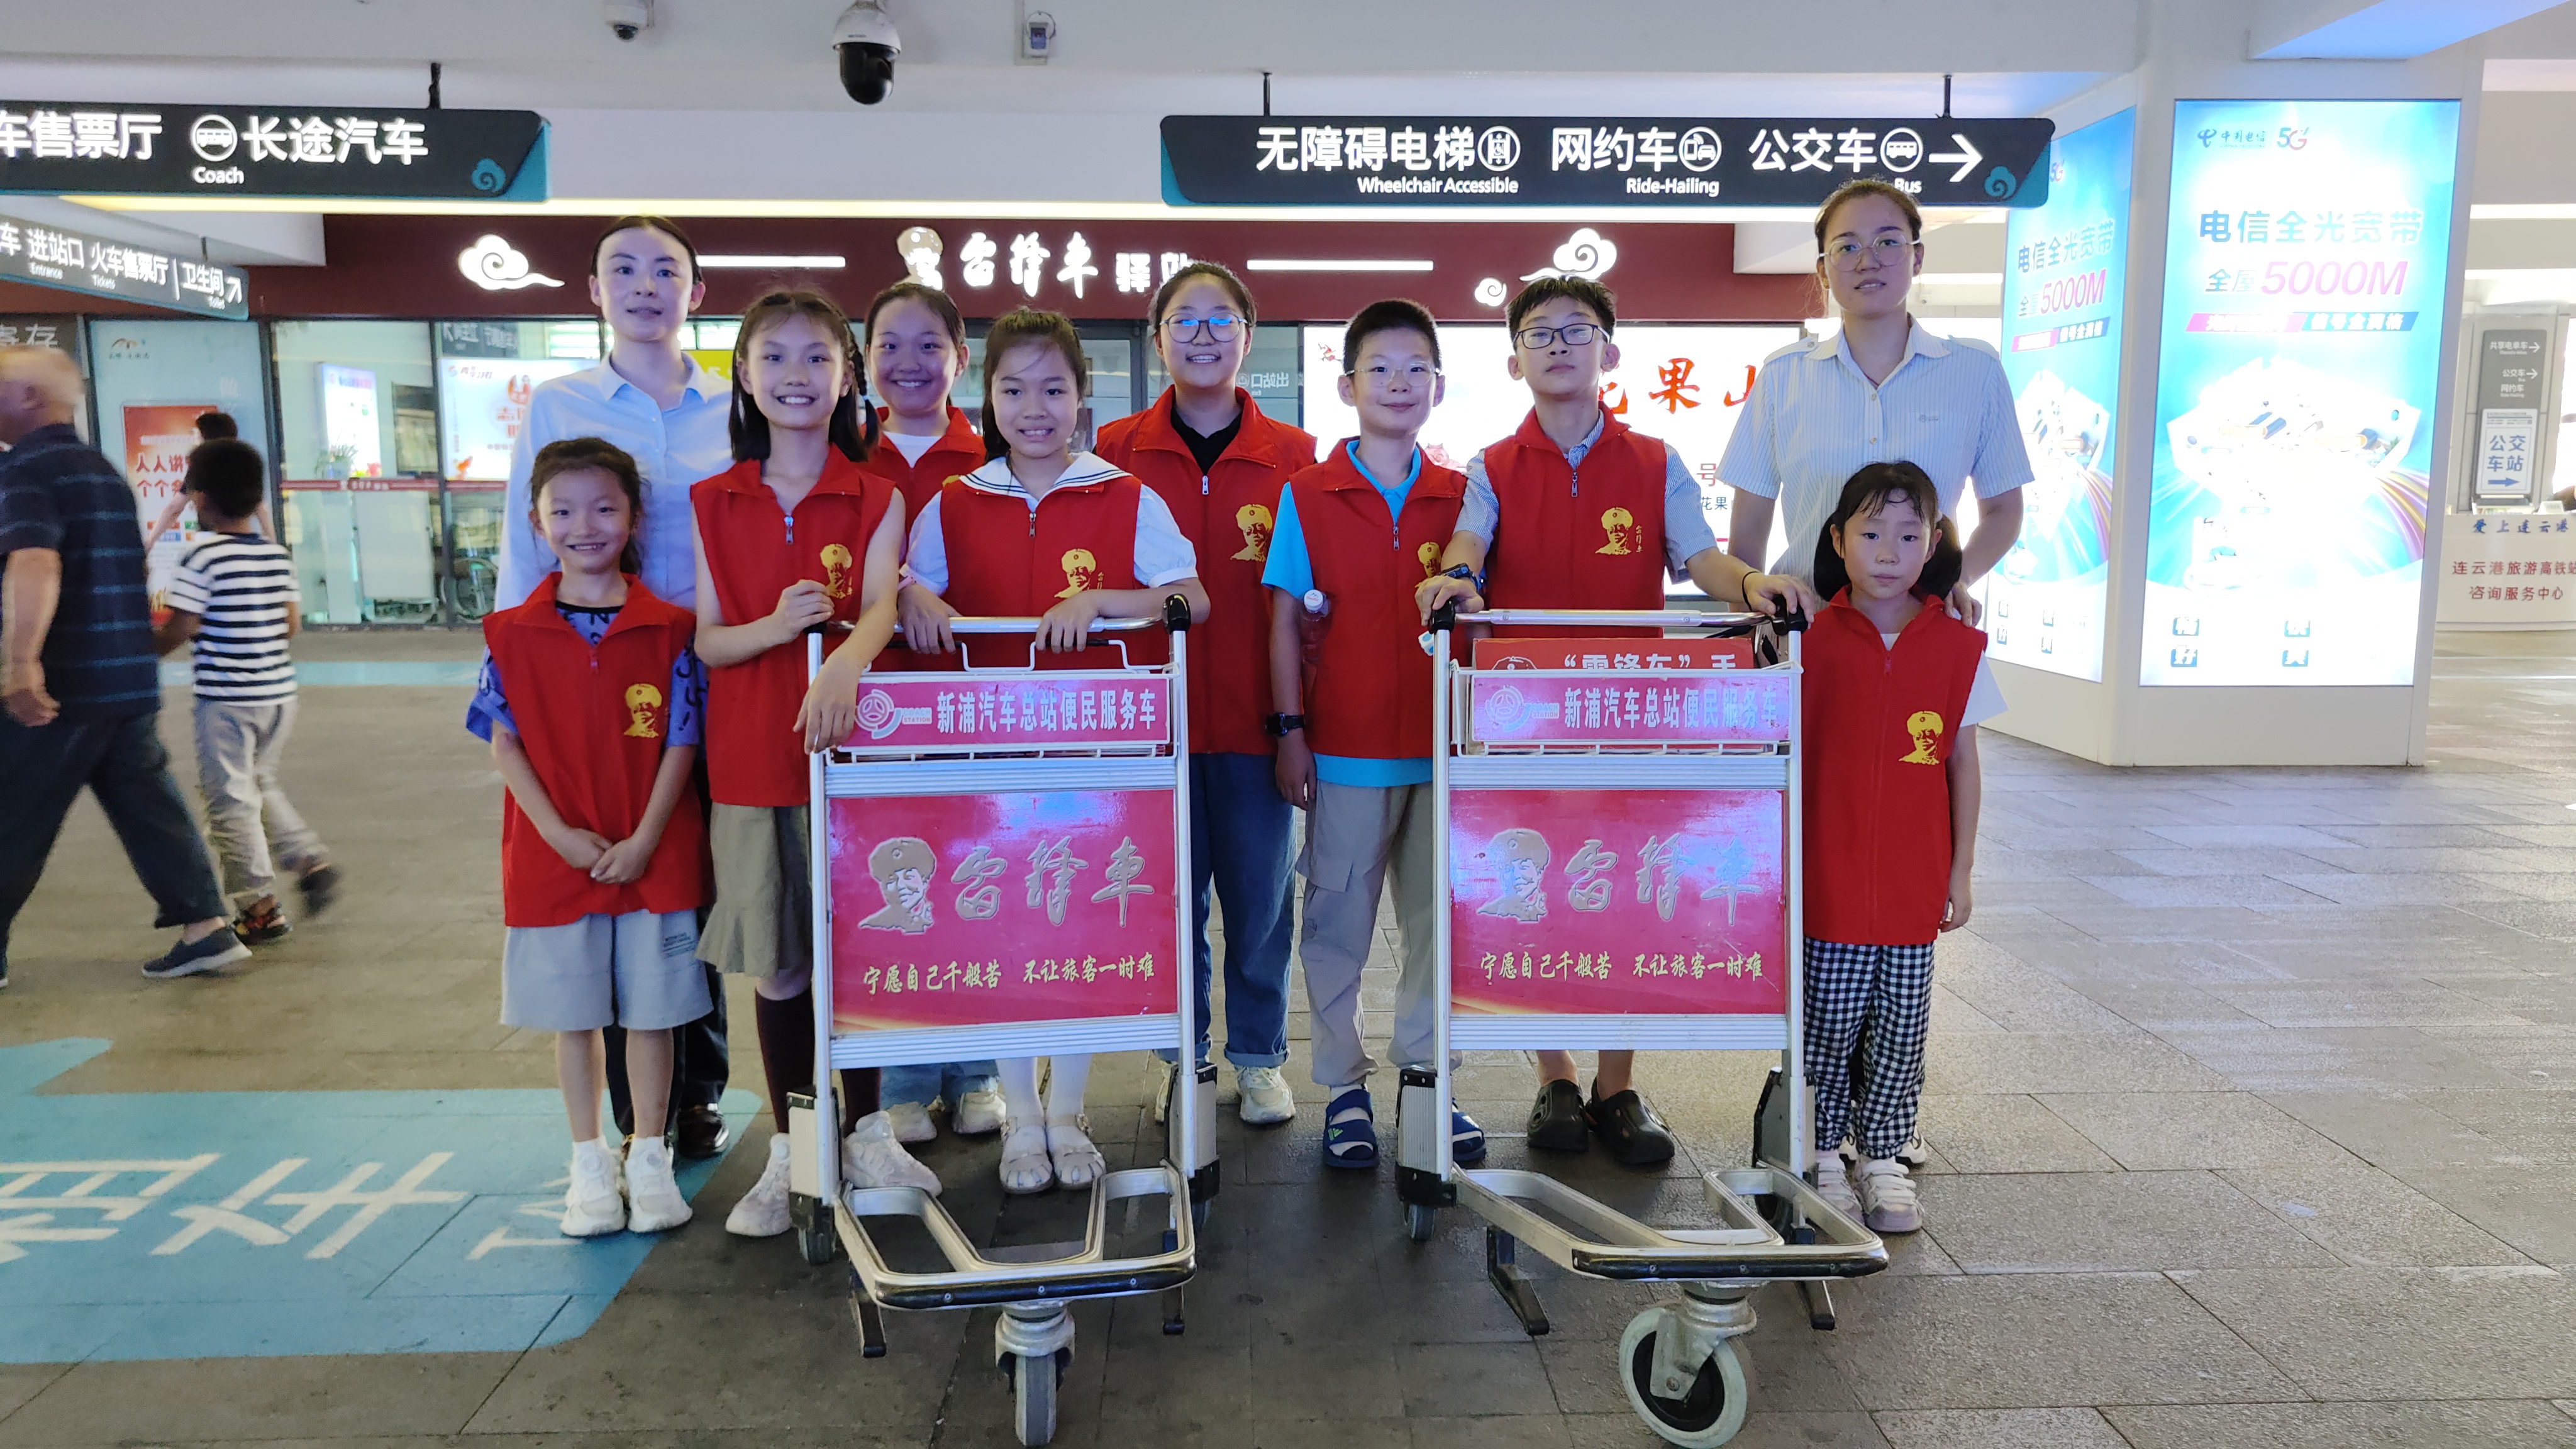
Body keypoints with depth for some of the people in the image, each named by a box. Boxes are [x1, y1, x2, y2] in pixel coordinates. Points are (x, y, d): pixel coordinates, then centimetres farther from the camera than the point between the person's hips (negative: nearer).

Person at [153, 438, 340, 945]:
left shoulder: (203, 557, -13)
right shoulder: (277, 556, 4)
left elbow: (179, 631, -14)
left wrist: (151, 641, 5)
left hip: (226, 698, -6)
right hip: (279, 692, 6)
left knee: (231, 799, 3)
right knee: (260, 783, 24)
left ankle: (260, 907, 6)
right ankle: (310, 861, 13)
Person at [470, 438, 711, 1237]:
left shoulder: (667, 629, -4)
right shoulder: (513, 633, 0)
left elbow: (680, 743, -4)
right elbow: (504, 740, 0)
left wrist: (644, 841, -12)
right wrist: (559, 833, -10)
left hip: (652, 855, -1)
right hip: (554, 855, 1)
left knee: (650, 1008, 8)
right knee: (573, 1013, 11)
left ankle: (649, 1158, 23)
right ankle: (590, 1163, 25)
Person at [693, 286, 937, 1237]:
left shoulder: (876, 499, 0)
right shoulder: (714, 502, 7)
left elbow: (880, 606, -16)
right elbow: (706, 640, 4)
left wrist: (843, 661, -38)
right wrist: (774, 627, -17)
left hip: (848, 739, -1)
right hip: (751, 757, 2)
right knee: (776, 962, 8)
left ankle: (866, 1134, 25)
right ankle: (789, 1154, 23)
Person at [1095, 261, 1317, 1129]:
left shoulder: (1293, 456, 4)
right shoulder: (1116, 451, 4)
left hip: (1252, 713, 0)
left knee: (1259, 892, 7)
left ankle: (1259, 1058, 23)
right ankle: (1179, 1054, 25)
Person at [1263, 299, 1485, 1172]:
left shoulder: (1461, 498, 6)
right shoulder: (1307, 495, 0)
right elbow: (1285, 620, 0)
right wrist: (1290, 731, -5)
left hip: (1440, 743, 2)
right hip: (1345, 742, -2)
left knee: (1438, 916, 9)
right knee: (1338, 916, 6)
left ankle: (1426, 1076, 24)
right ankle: (1343, 1085, 20)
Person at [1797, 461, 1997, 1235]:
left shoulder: (1958, 648, 0)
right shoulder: (1812, 641, -5)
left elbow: (1963, 764, 5)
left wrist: (1961, 871, 5)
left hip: (1914, 879, 2)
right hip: (1829, 875, -2)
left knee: (1901, 1026, 11)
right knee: (1830, 1019, 7)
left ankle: (1884, 1158, 27)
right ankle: (1825, 1152, 25)